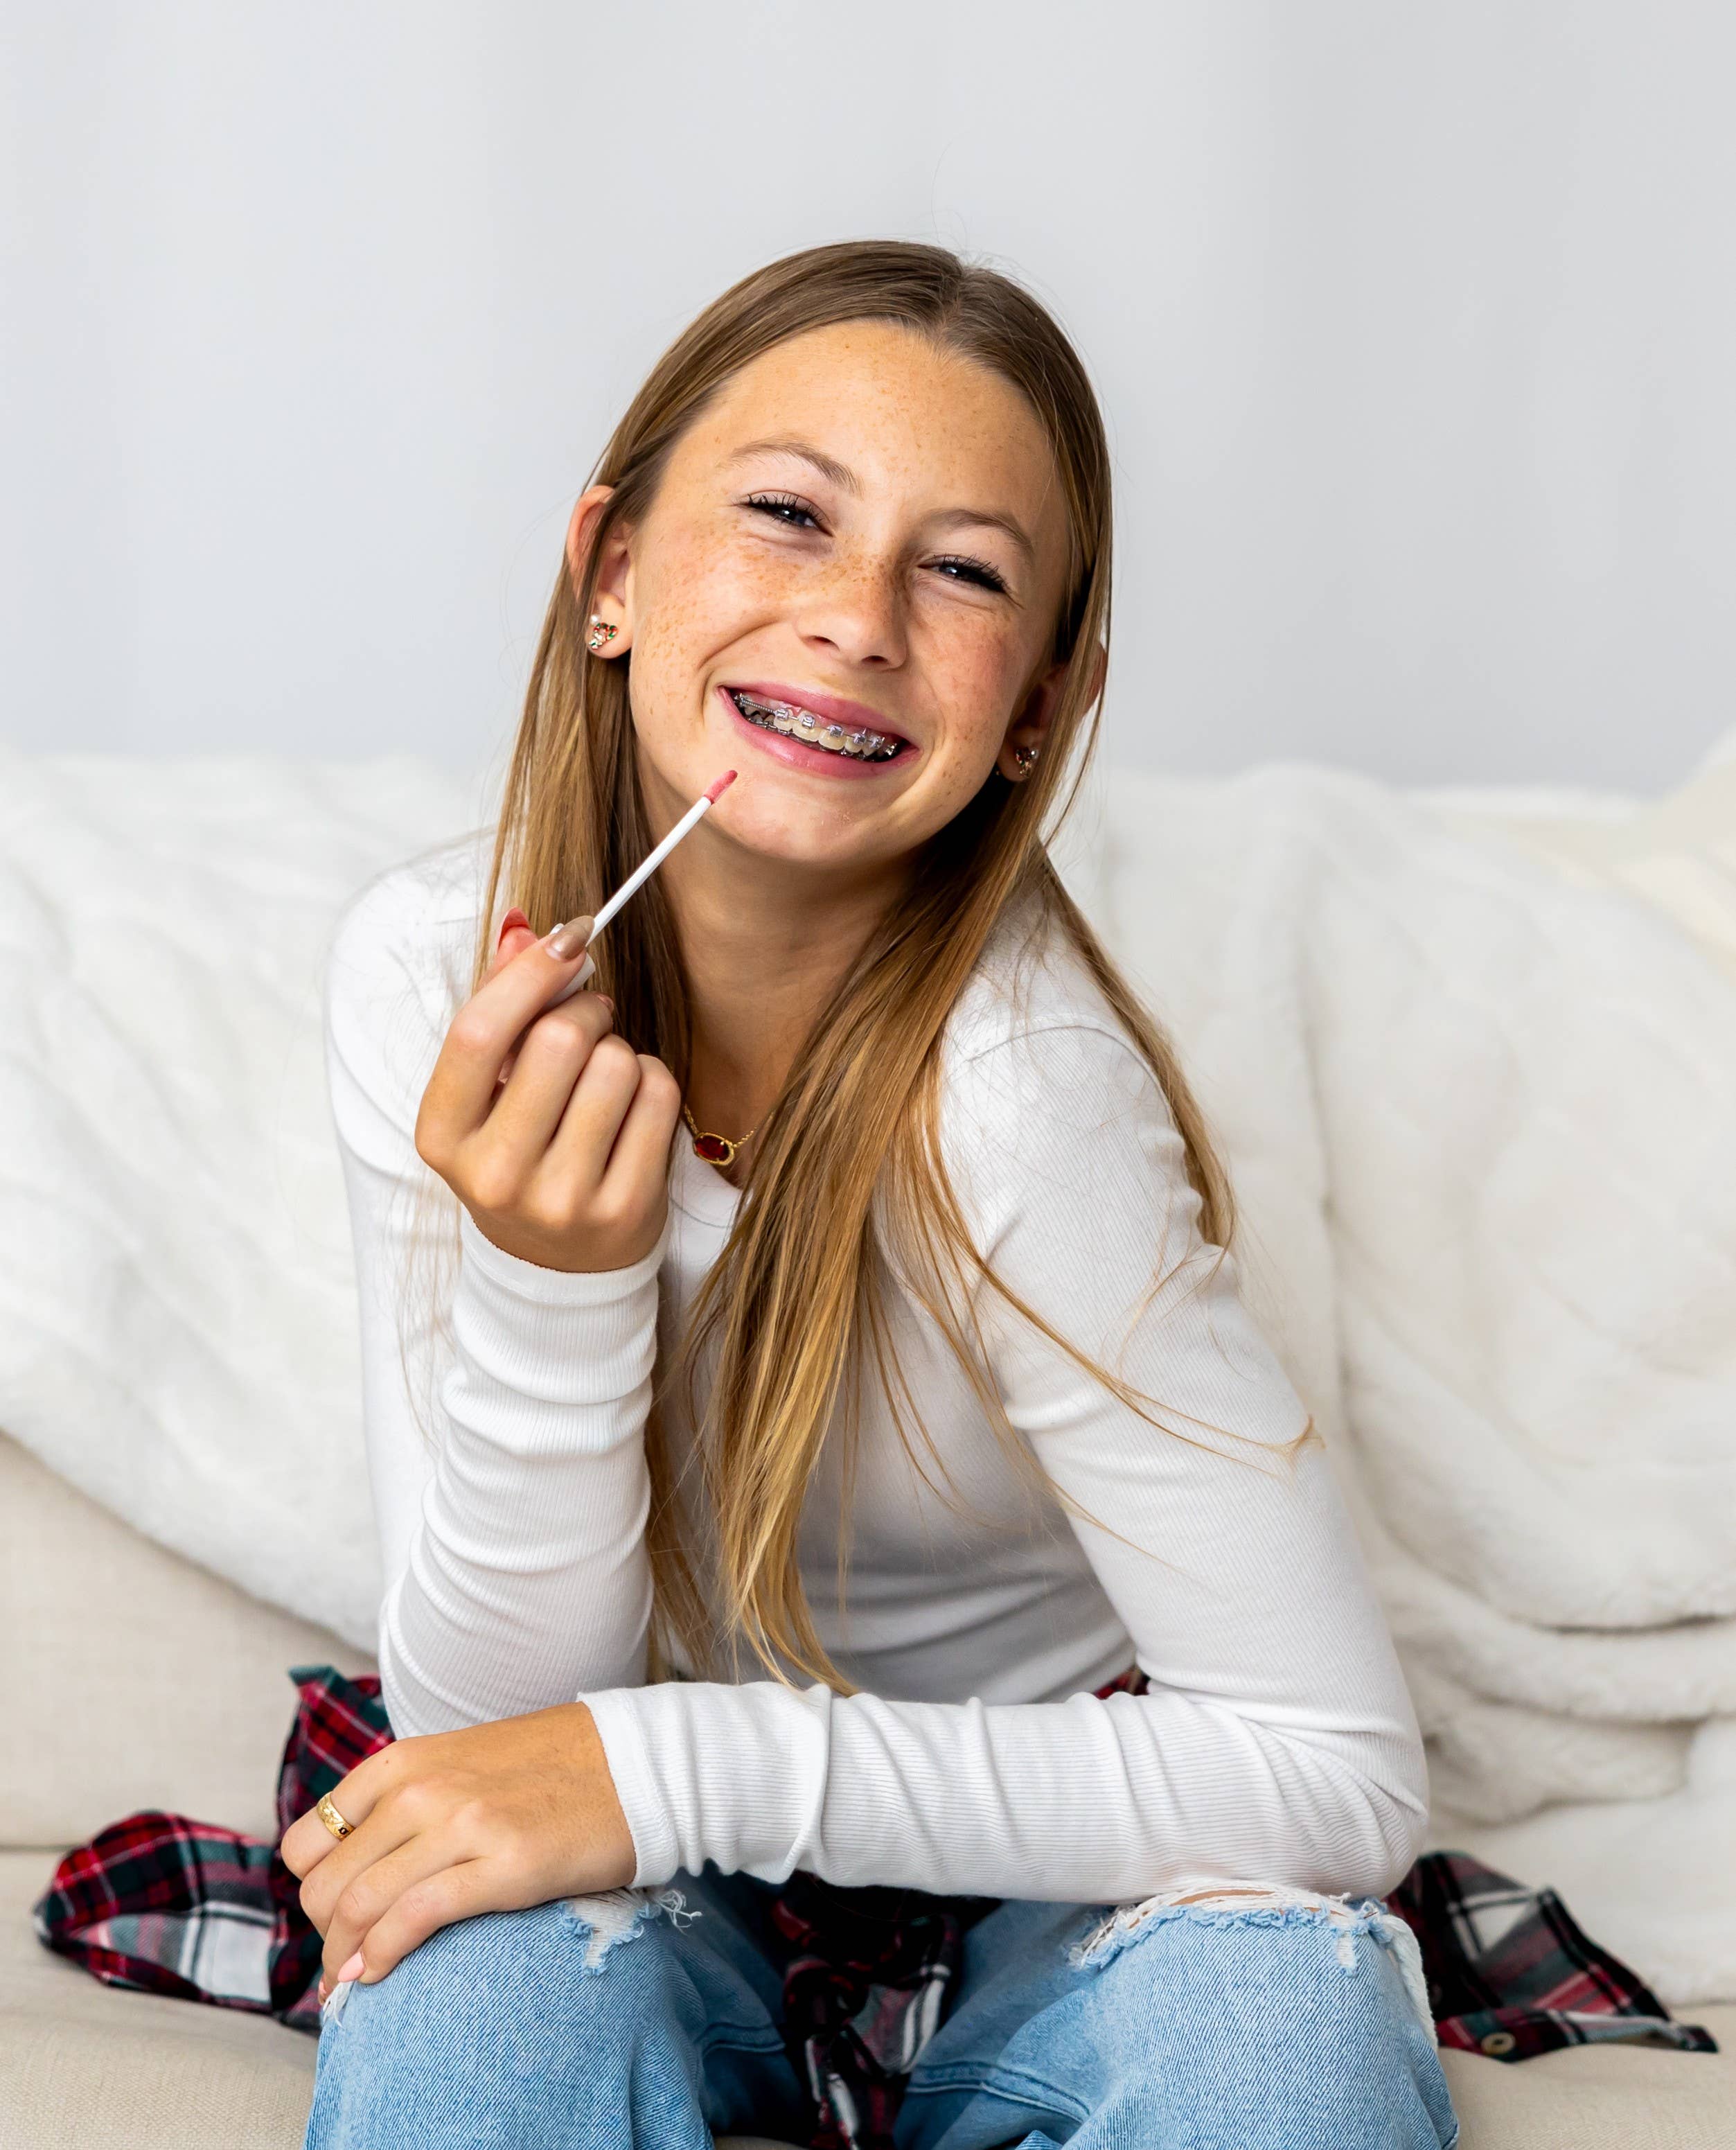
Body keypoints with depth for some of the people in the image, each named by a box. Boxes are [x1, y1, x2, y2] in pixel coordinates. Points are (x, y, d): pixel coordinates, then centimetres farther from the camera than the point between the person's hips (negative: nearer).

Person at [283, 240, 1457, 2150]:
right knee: (472, 1975, -32)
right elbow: (491, 1721, -14)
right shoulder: (430, 968, -16)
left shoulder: (1019, 1084, -27)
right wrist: (551, 1289, -33)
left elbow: (1341, 1774, -23)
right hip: (657, 1888, 0)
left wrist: (683, 1765, -28)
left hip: (1053, 1882, 0)